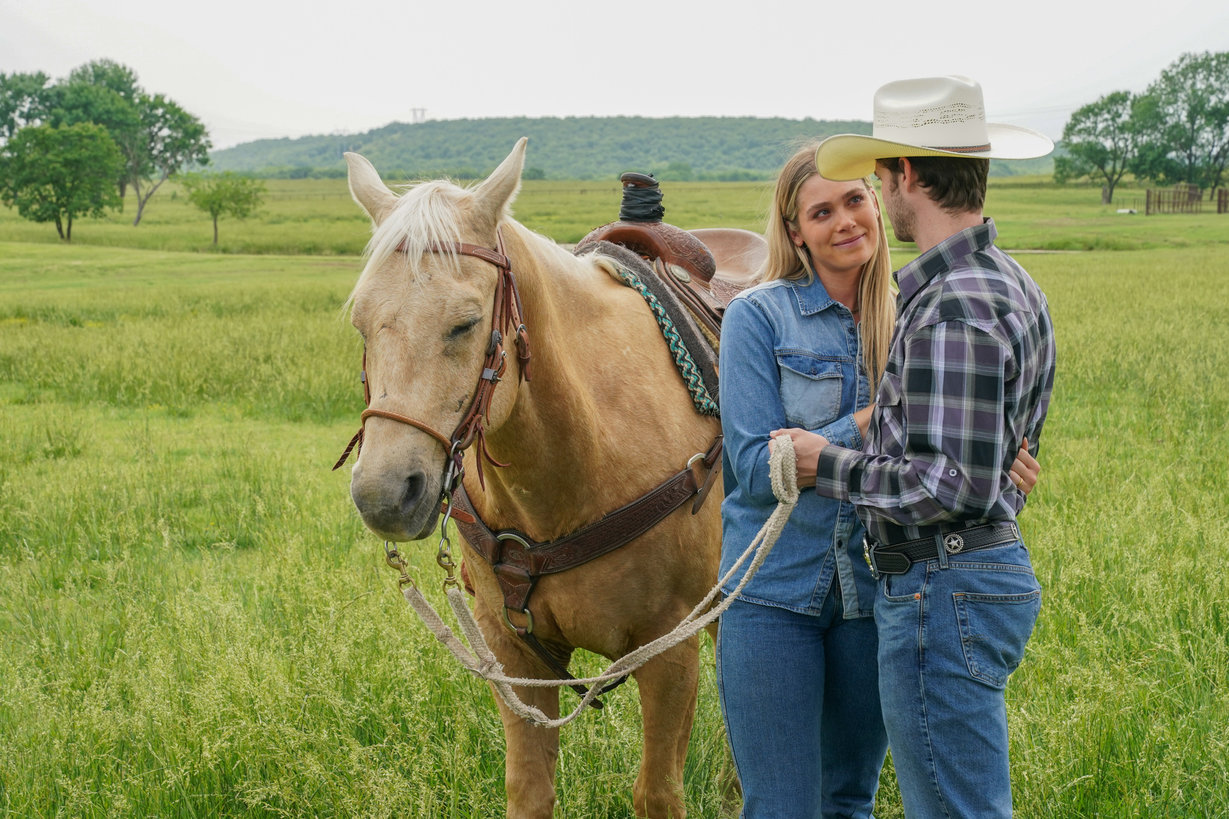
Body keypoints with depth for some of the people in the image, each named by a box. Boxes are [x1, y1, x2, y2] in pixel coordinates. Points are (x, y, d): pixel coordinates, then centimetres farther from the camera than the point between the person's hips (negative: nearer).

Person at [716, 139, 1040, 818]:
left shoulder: (907, 320, 6)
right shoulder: (757, 317, -6)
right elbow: (755, 470, -13)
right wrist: (871, 424, -22)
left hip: (875, 599, 4)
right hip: (775, 596, -4)